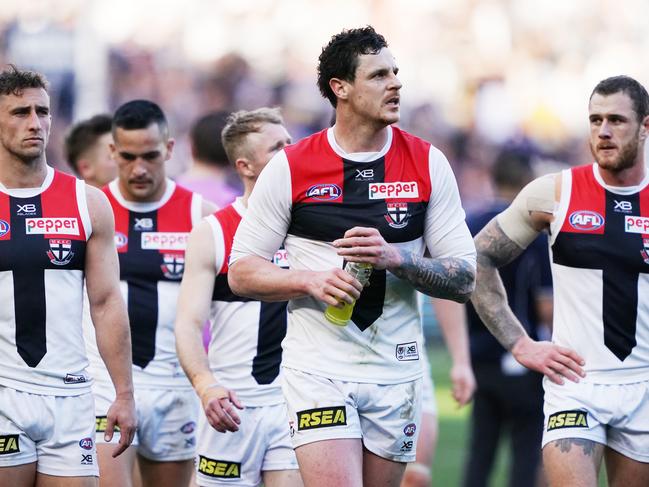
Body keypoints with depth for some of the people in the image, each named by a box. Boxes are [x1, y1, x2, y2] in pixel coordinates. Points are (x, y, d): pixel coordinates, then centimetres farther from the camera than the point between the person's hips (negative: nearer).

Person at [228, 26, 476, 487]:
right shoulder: (290, 167, -2)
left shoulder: (427, 163, 2)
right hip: (318, 367, -3)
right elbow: (241, 272, 2)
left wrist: (395, 259, -16)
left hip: (397, 373, 3)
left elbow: (465, 279, 2)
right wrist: (312, 281, -16)